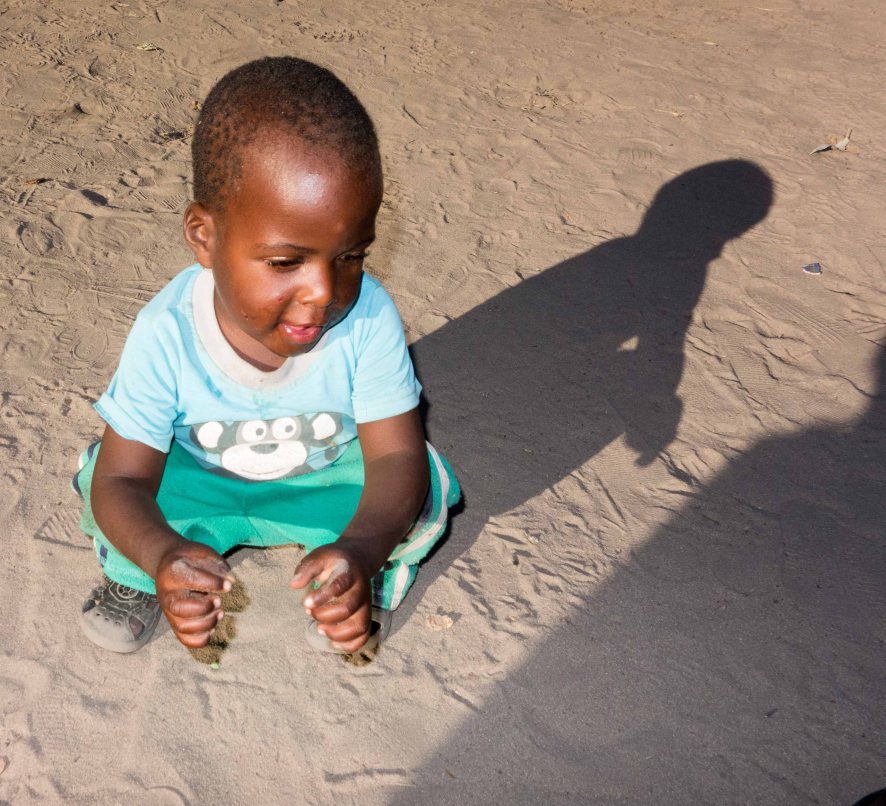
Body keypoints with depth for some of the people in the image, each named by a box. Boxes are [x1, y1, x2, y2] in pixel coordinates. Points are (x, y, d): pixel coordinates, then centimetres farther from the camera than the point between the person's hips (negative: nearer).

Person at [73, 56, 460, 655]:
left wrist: (362, 550, -54)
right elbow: (122, 481, -29)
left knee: (423, 490, -26)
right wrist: (161, 555, -54)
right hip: (203, 484, 1)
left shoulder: (368, 319, -32)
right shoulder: (167, 336, -33)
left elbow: (397, 455, -31)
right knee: (98, 472, -23)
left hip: (330, 481, 0)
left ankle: (373, 582, 7)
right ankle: (134, 576, 10)